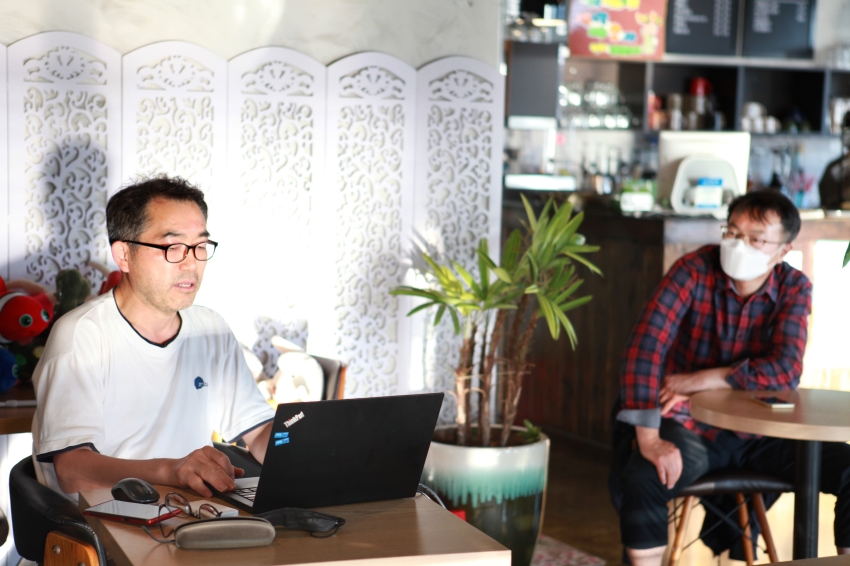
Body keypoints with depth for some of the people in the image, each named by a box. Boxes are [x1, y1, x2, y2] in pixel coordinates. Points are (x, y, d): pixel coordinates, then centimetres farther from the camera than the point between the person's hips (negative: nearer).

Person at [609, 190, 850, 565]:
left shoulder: (794, 289, -4)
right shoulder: (695, 271, -12)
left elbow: (785, 370, -16)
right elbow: (645, 344, -22)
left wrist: (698, 381, -19)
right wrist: (648, 438, -31)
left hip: (760, 431, 3)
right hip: (690, 425, -3)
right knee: (641, 482, -33)